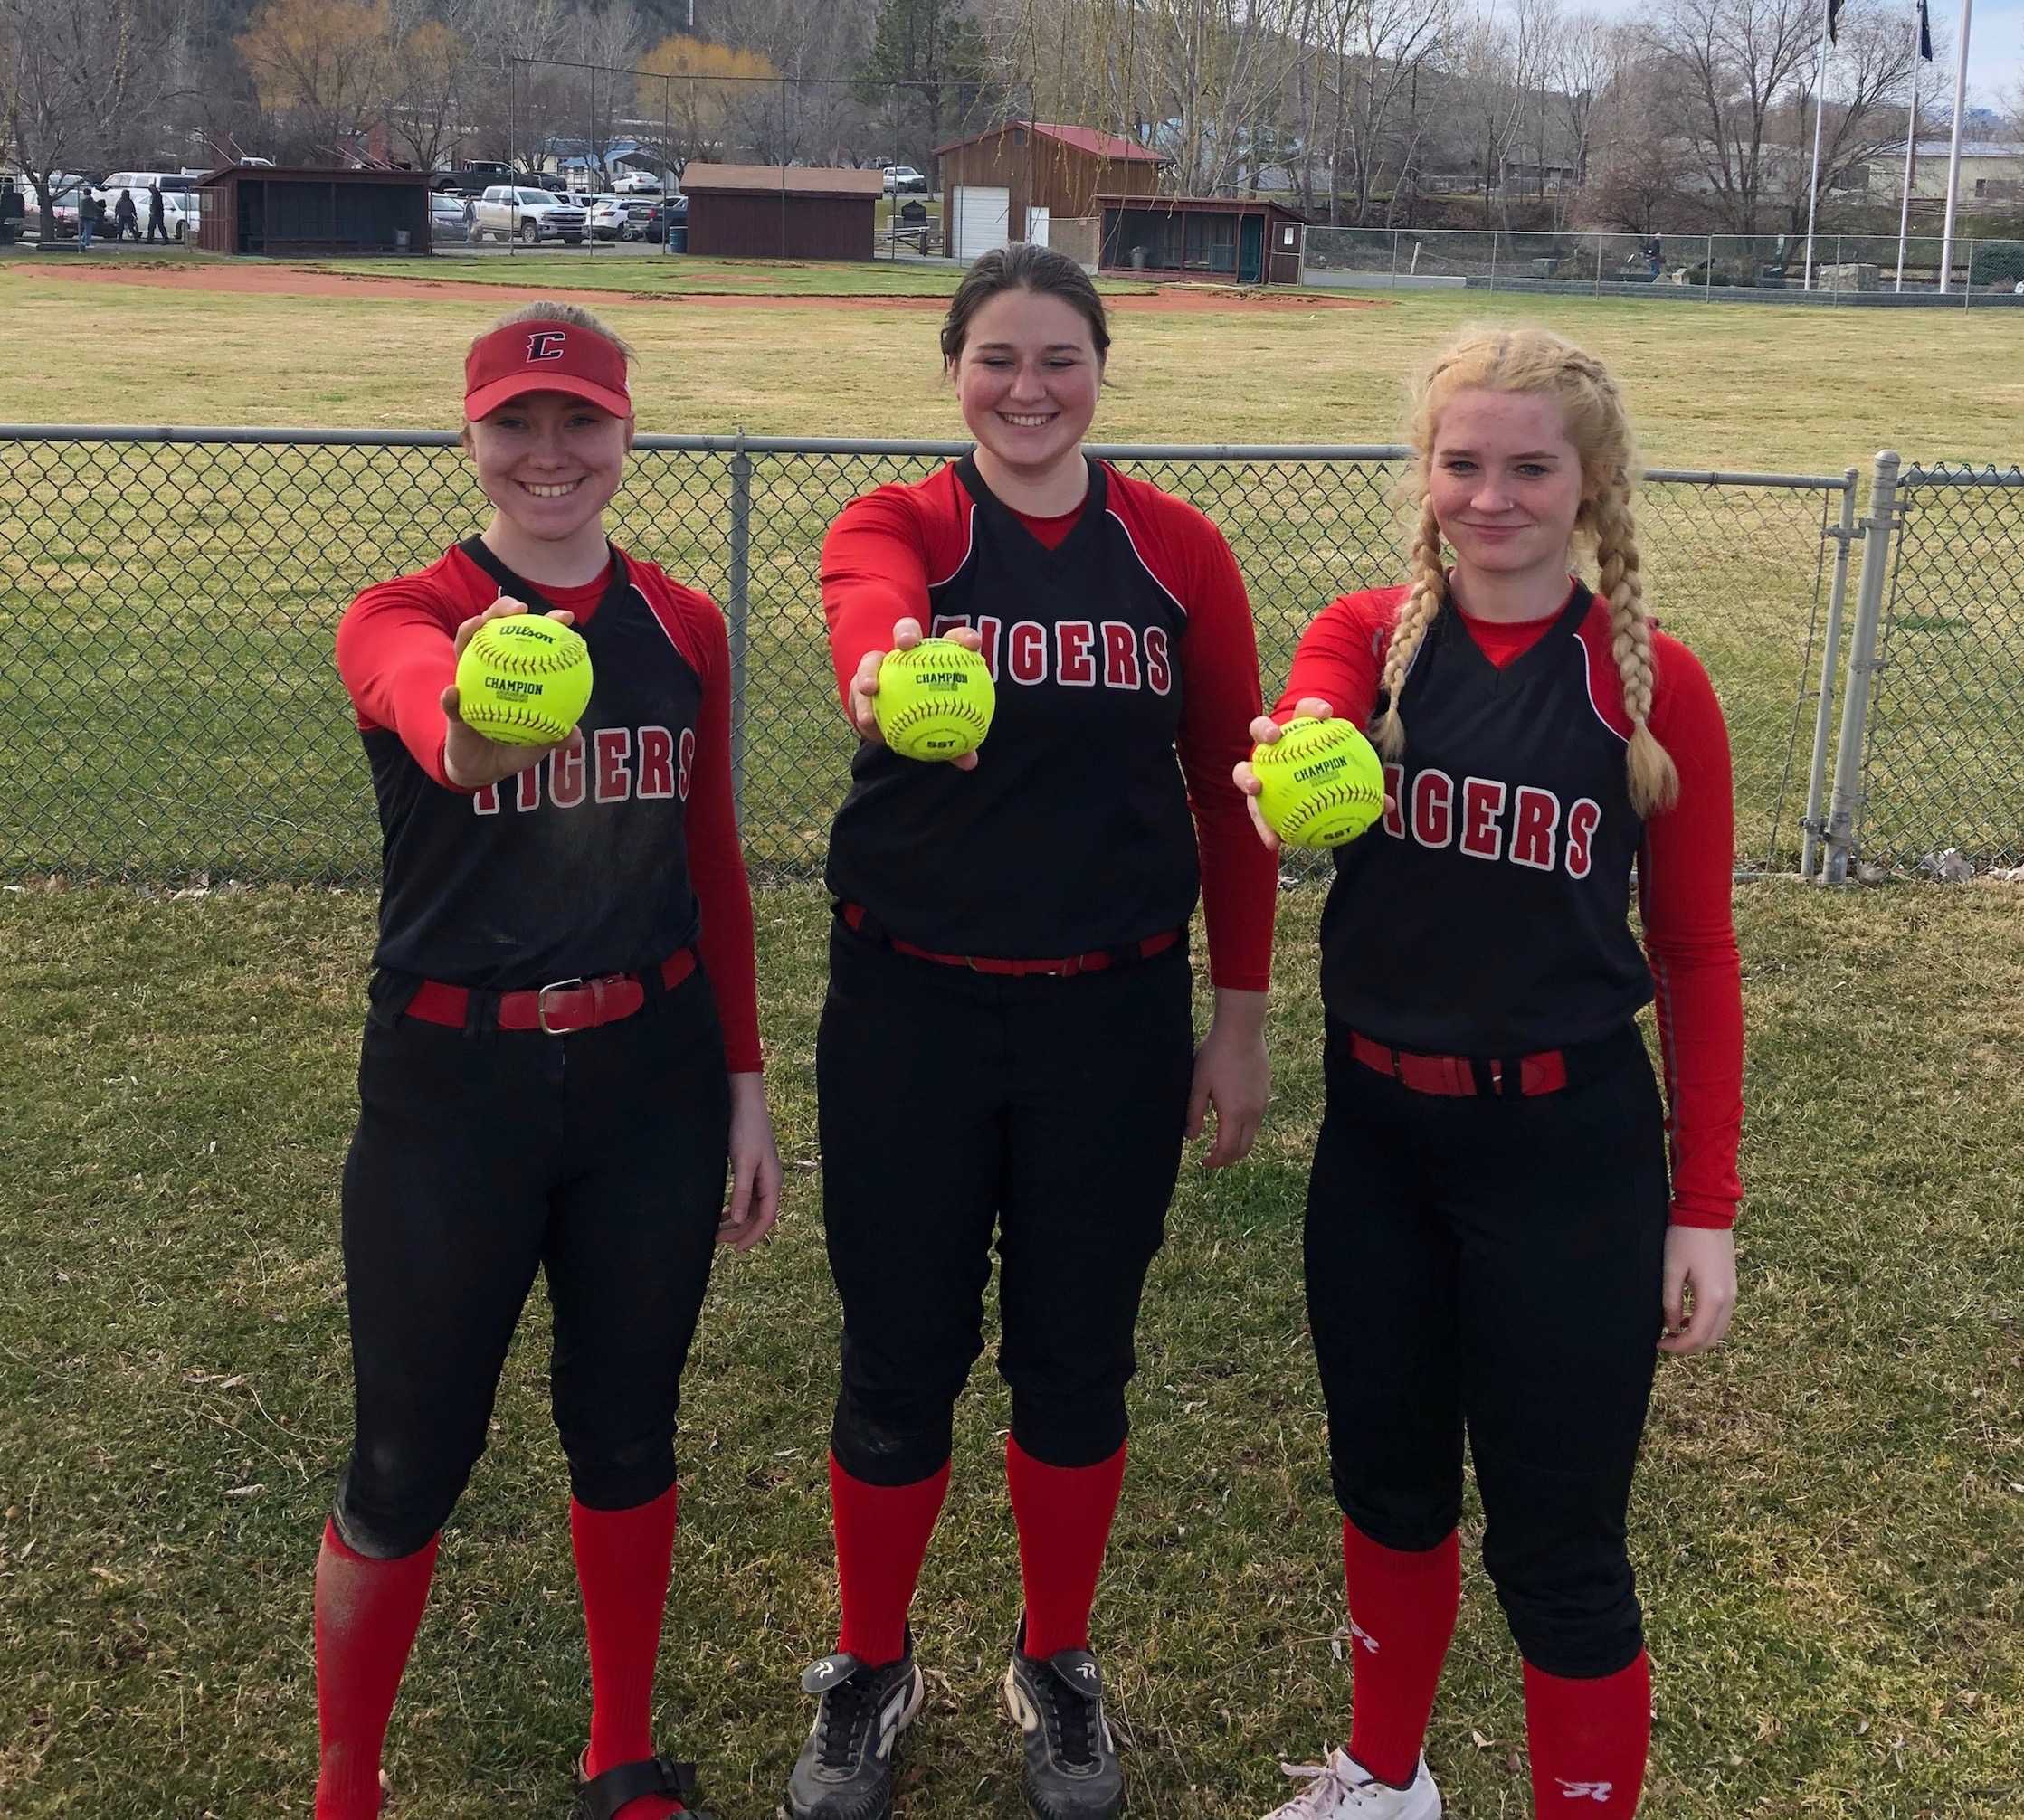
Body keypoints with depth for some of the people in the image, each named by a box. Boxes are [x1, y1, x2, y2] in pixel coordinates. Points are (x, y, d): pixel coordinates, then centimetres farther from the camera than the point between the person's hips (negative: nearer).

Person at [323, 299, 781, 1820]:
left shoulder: (684, 627, 3)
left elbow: (716, 870, 9)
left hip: (652, 1080, 3)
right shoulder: (403, 616, -8)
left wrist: (745, 1085, 8)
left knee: (628, 1425, 15)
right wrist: (472, 730, -58)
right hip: (451, 1086, -3)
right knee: (409, 1460, 6)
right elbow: (427, 710, -34)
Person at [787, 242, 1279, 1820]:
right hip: (911, 1009, -1)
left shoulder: (1177, 549, 1)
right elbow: (867, 611, -29)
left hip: (1113, 1015, 1)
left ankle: (1057, 1669, 36)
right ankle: (872, 1674, 33)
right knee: (900, 1362, 9)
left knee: (1078, 1360, 13)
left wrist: (1240, 1018, 3)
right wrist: (888, 670, -53)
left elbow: (1230, 789, 4)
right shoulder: (897, 527, -4)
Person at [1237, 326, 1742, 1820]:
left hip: (1569, 1150, -3)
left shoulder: (1654, 683, -6)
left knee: (1556, 1545, 3)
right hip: (1378, 1132, 3)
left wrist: (1705, 1209, -4)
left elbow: (1695, 953, -2)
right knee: (1388, 1481, 20)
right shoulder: (1367, 636, -2)